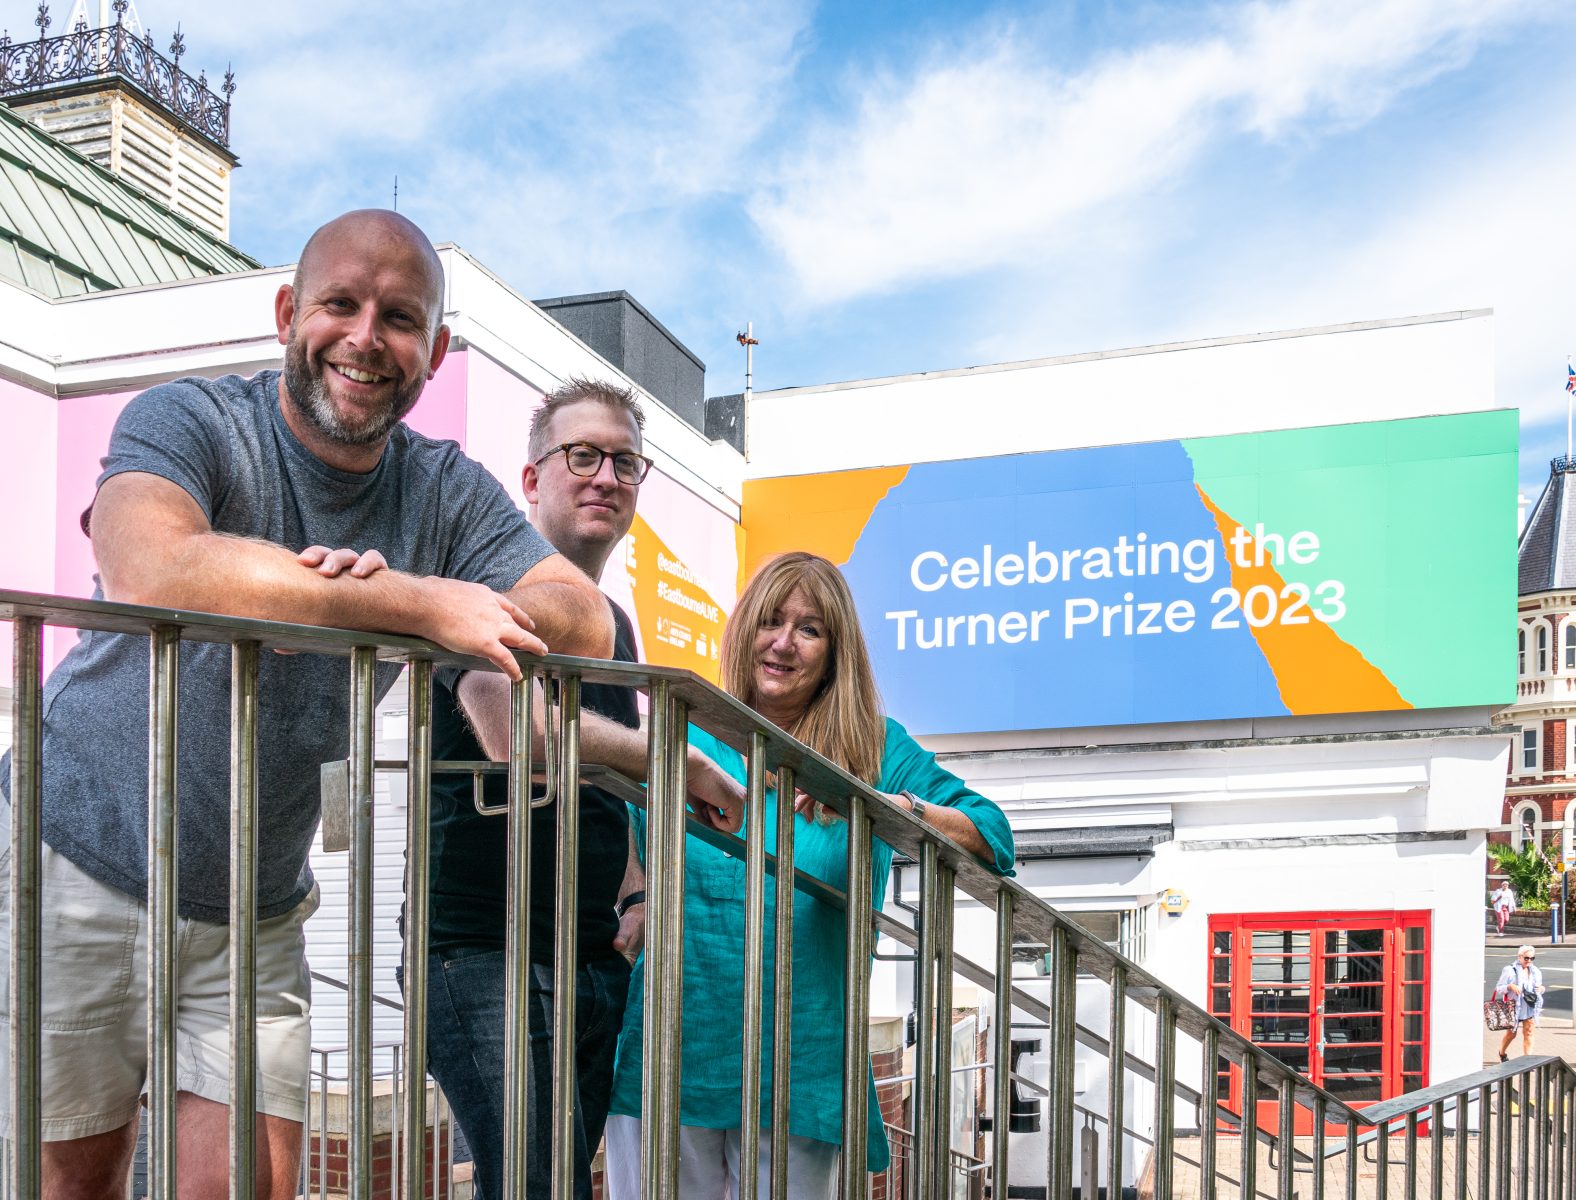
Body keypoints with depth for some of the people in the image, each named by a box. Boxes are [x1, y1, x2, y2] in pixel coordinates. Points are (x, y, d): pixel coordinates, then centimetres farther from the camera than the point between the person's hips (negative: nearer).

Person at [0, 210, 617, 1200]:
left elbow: (588, 626, -14)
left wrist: (380, 592, -31)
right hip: (81, 861, -3)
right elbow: (150, 573, -36)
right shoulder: (191, 422, -14)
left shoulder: (450, 493, 0)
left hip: (254, 915, 3)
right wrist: (422, 606, -36)